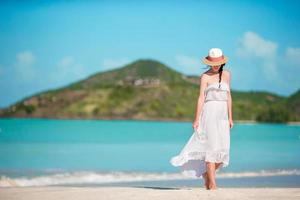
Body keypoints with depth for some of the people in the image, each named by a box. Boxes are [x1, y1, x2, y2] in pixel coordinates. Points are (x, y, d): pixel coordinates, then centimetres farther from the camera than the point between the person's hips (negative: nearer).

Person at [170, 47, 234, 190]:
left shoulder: (227, 74, 13)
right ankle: (212, 183, -7)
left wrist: (230, 117, 10)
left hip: (222, 115, 5)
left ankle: (206, 173, 23)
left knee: (223, 150, 1)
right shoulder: (205, 76, -1)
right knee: (212, 147, -10)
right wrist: (197, 119, -10)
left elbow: (228, 96, 14)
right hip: (209, 112, -5)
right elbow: (201, 98, -5)